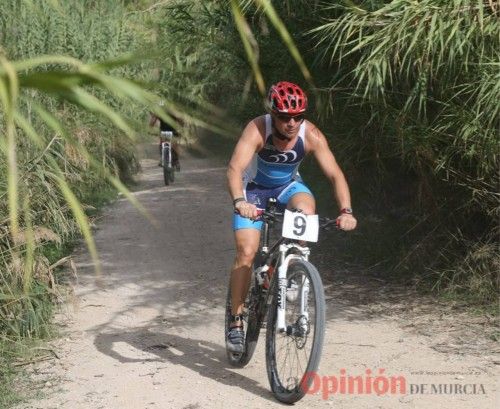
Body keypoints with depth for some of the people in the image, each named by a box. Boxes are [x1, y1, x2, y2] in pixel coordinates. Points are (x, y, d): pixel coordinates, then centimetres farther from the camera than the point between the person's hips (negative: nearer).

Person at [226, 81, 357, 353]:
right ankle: (236, 320, -1)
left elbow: (335, 174, -27)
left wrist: (345, 211, -42)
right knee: (246, 252, -15)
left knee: (306, 209, -32)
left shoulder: (311, 135, -25)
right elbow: (235, 168, -43)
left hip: (288, 187, 2)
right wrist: (239, 201, -61)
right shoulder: (257, 130, -32)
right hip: (253, 190, -2)